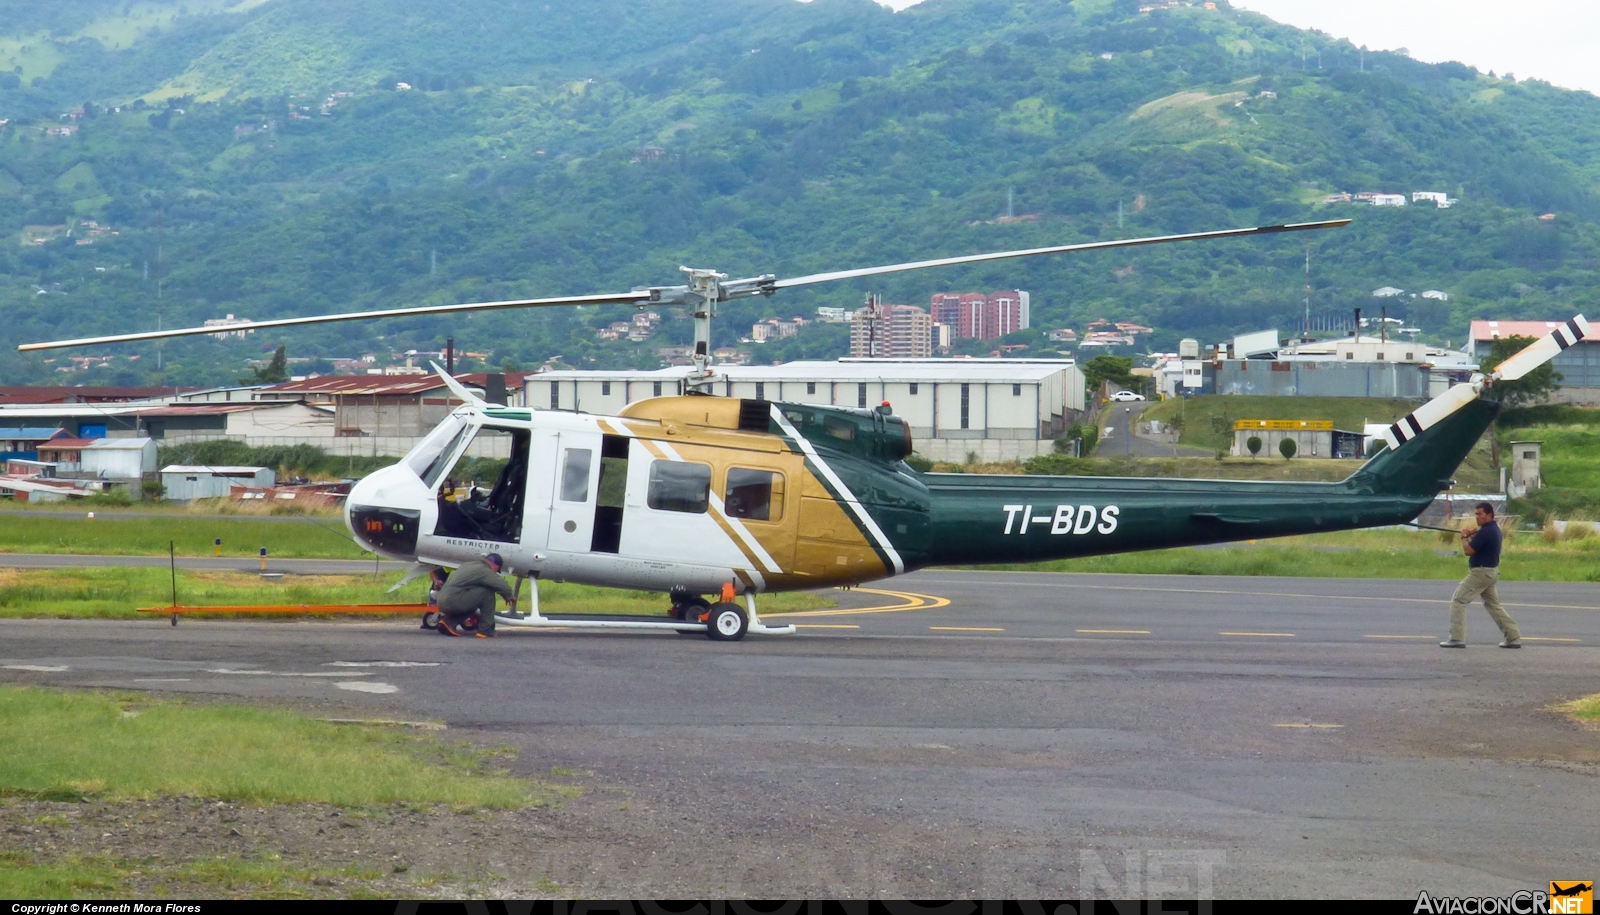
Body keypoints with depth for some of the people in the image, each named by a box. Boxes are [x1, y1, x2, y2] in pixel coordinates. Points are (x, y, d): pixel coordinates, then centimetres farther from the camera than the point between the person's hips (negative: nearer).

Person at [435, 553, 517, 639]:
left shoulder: (468, 563, 22)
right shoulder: (484, 571, -4)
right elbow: (504, 587, -5)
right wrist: (509, 597, 17)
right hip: (453, 602, -9)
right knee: (488, 592, -3)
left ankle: (449, 622, 15)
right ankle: (486, 629, 0)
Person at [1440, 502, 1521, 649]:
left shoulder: (1485, 532, -21)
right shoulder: (1494, 528, 11)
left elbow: (1468, 551, -20)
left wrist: (1464, 537, -3)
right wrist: (1472, 534, 2)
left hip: (1481, 573, -10)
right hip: (1491, 572, 10)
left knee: (1458, 601, -6)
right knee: (1493, 604, 18)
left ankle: (1457, 638, -9)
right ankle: (1514, 637, 17)